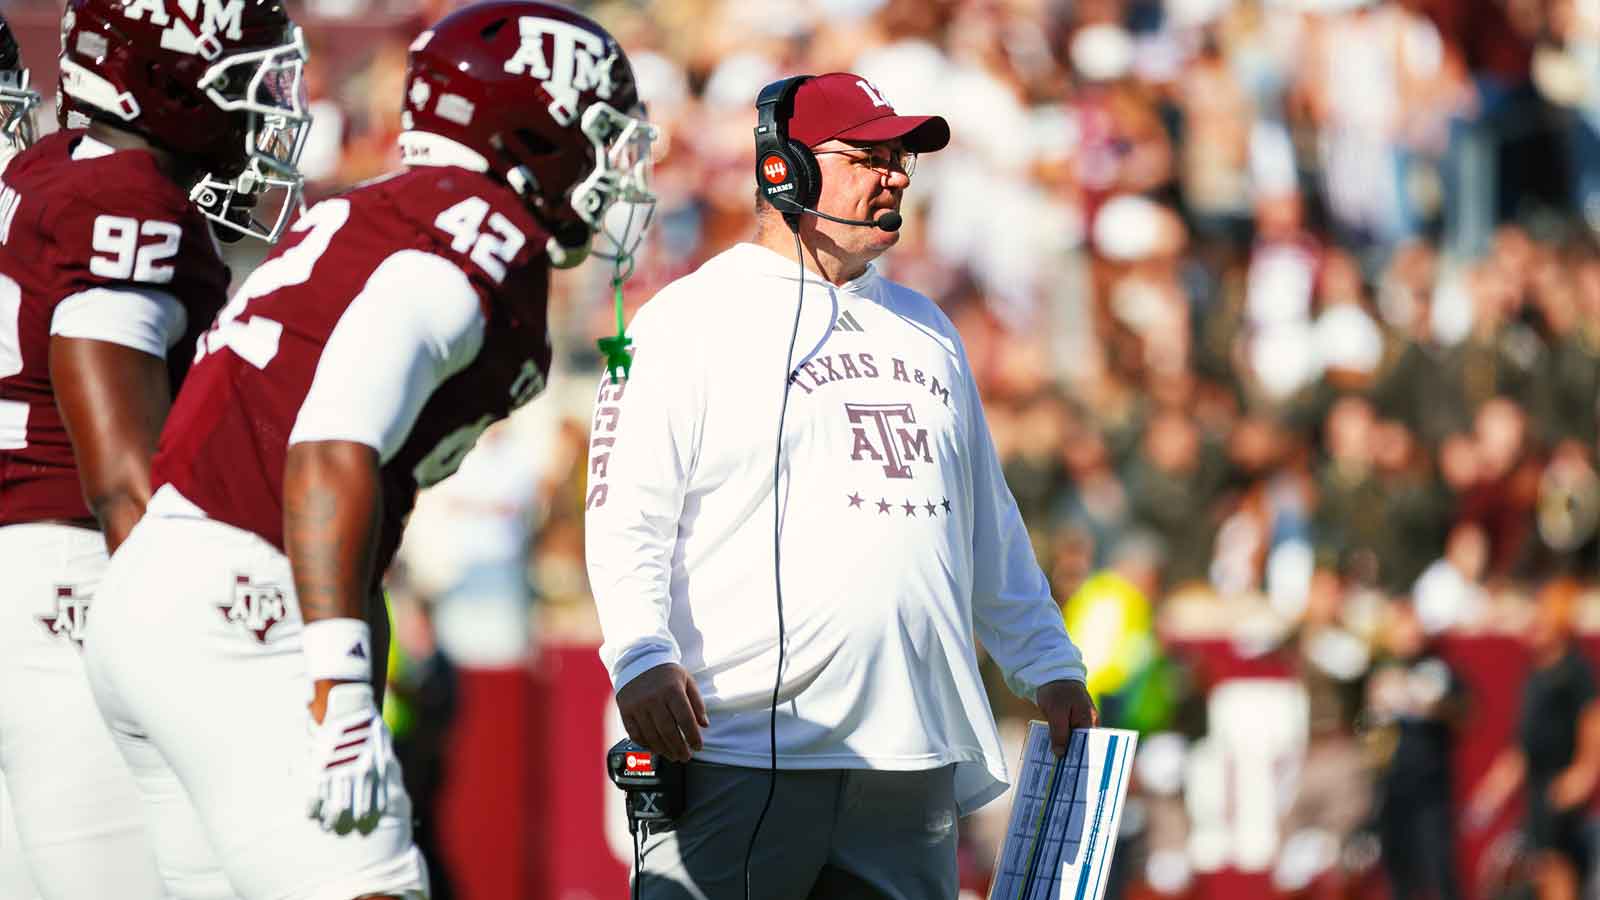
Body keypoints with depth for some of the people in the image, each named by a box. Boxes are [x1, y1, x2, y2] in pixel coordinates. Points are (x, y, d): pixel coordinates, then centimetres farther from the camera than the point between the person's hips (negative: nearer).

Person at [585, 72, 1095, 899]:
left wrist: (1047, 667, 20)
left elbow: (988, 525, 27)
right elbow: (626, 519, -7)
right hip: (738, 754, -6)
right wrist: (642, 657, -22)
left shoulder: (924, 330, 22)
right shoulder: (689, 320, 1)